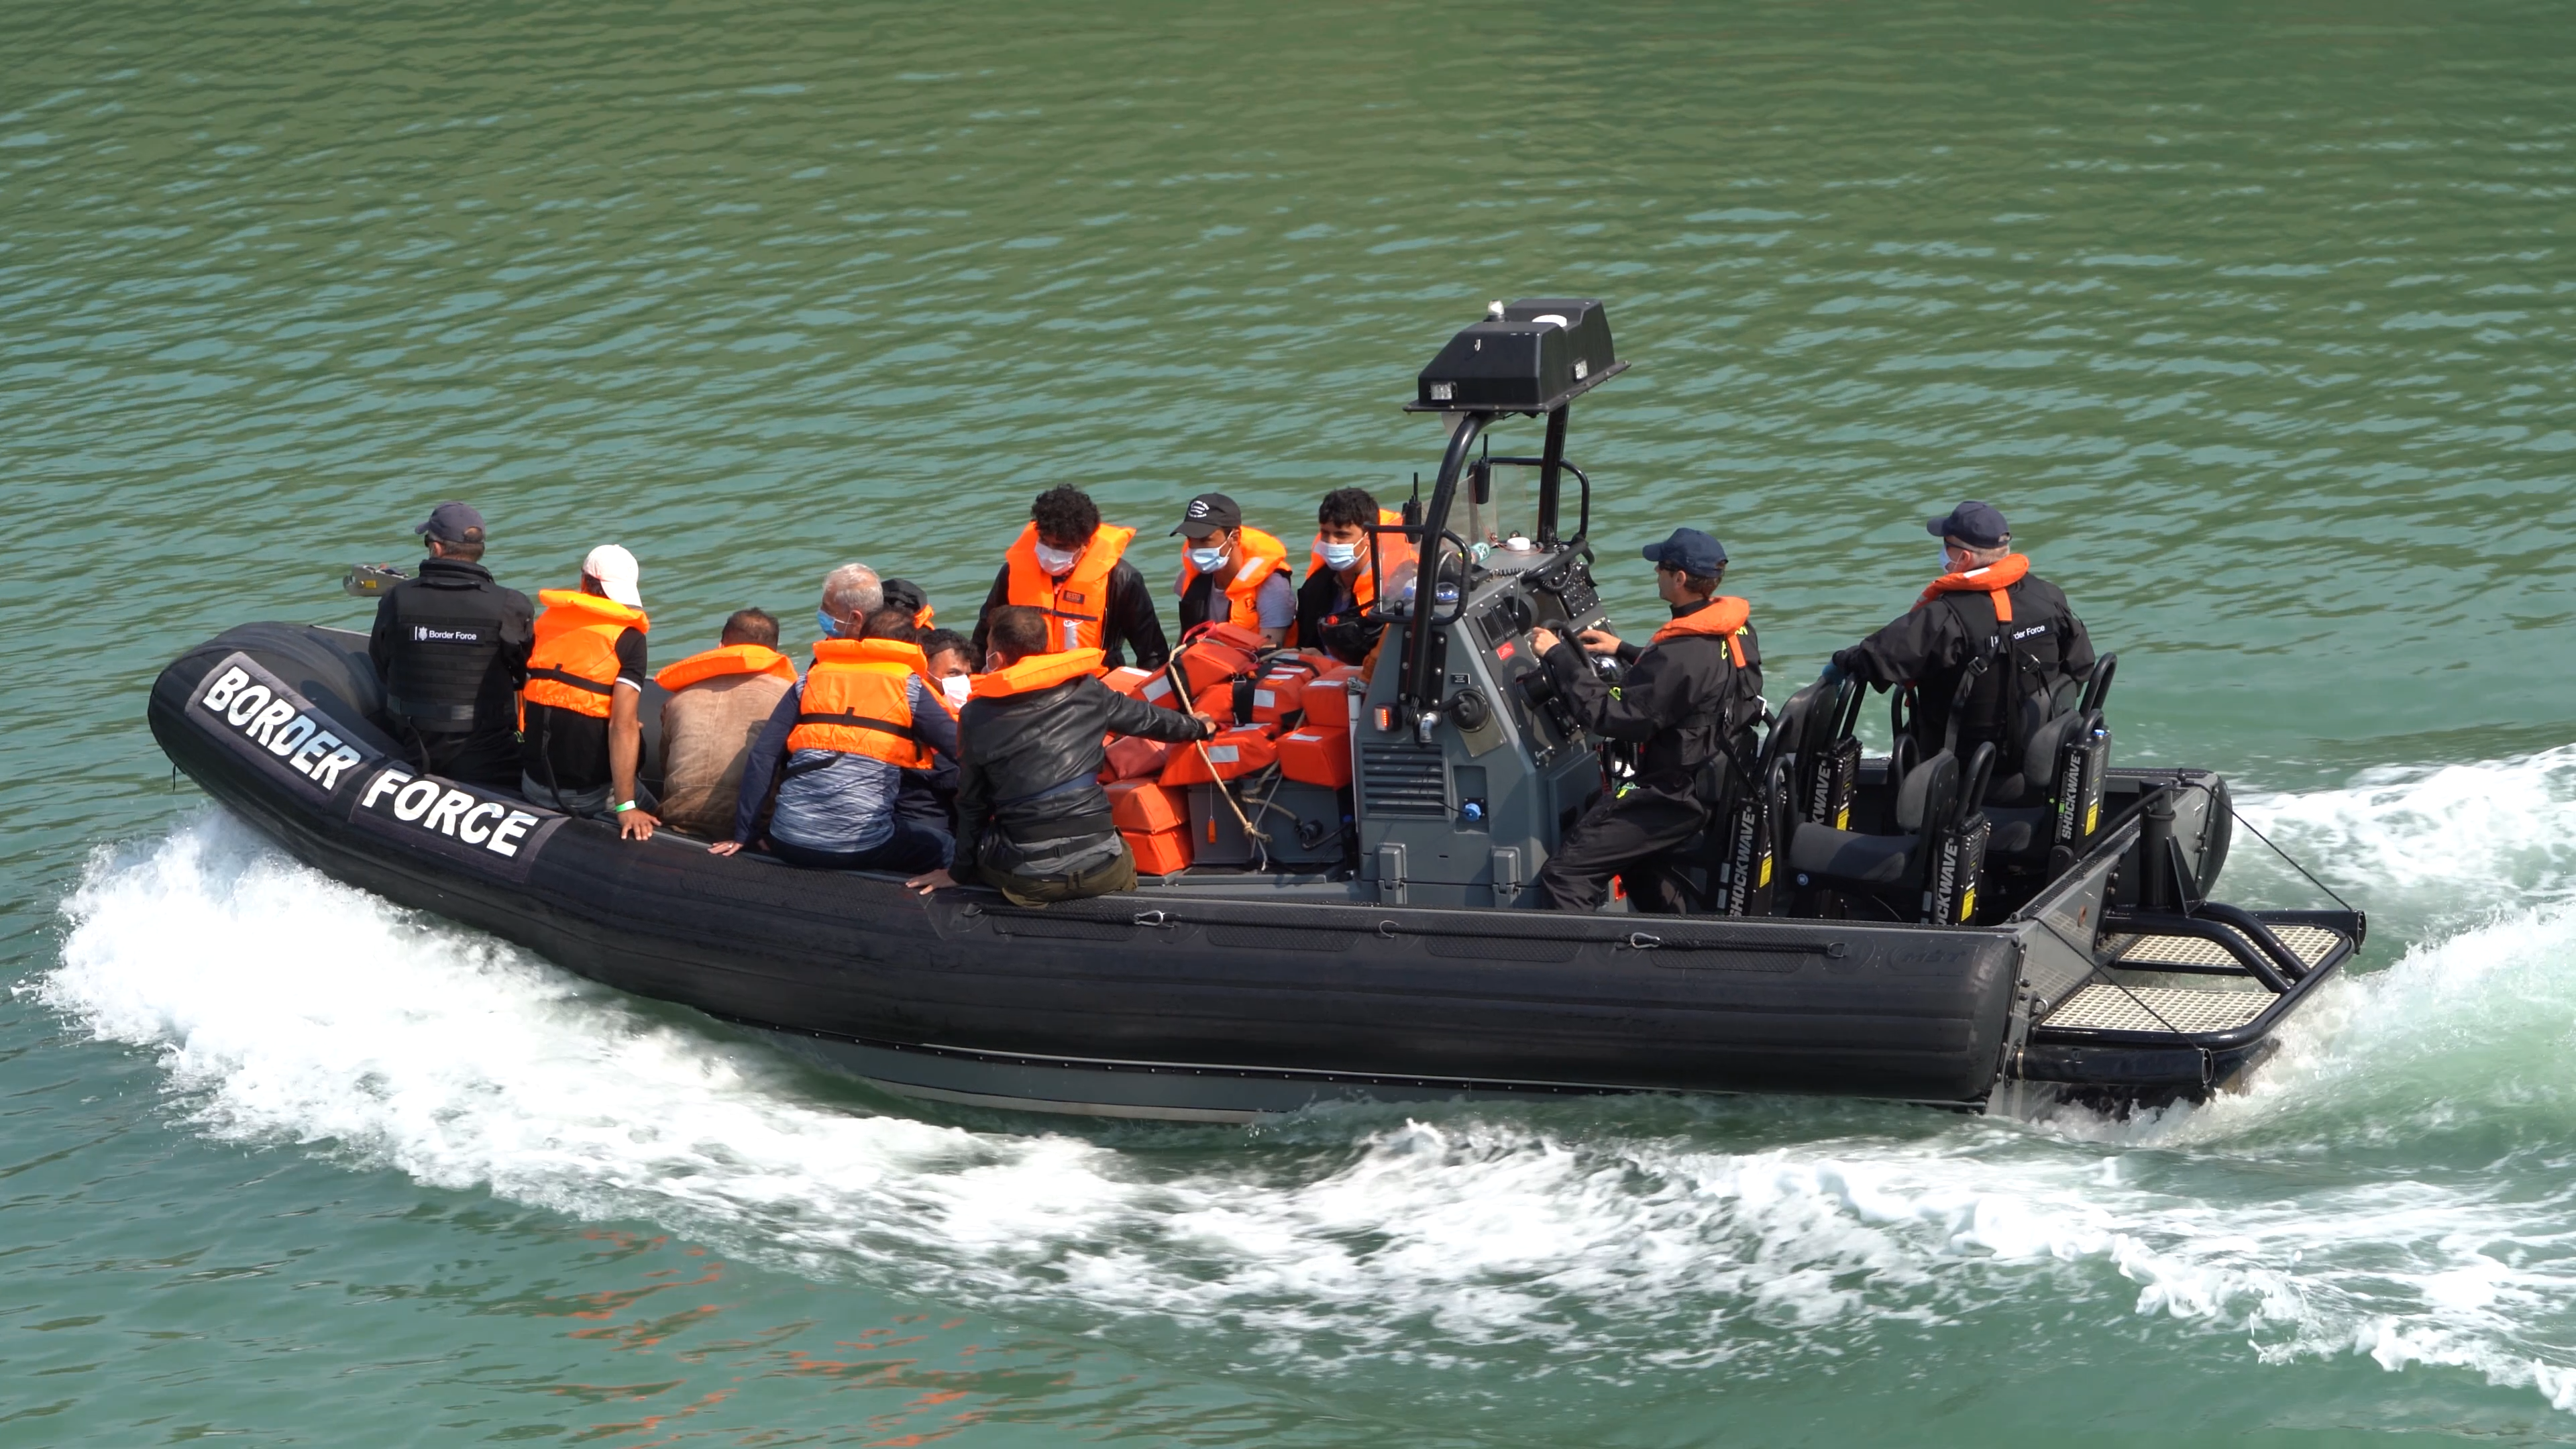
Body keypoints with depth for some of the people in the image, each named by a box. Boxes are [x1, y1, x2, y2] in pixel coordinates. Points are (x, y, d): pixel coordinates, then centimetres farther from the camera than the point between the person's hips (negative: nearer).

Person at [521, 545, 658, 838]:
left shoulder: (544, 622, 5)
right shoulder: (627, 637, -11)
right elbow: (624, 725, -20)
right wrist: (626, 807, -25)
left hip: (534, 785, 6)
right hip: (591, 794, -6)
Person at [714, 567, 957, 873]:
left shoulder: (810, 682, 12)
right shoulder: (909, 688, 4)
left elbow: (762, 757, 6)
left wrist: (743, 835, 10)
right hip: (863, 846, -4)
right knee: (943, 845, 18)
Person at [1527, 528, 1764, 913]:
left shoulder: (1683, 655, -30)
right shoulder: (1737, 631, 0)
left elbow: (1611, 716, -26)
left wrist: (1559, 657, -18)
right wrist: (1623, 651, 20)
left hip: (1678, 795, -10)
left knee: (1564, 877, -12)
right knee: (1637, 861, 35)